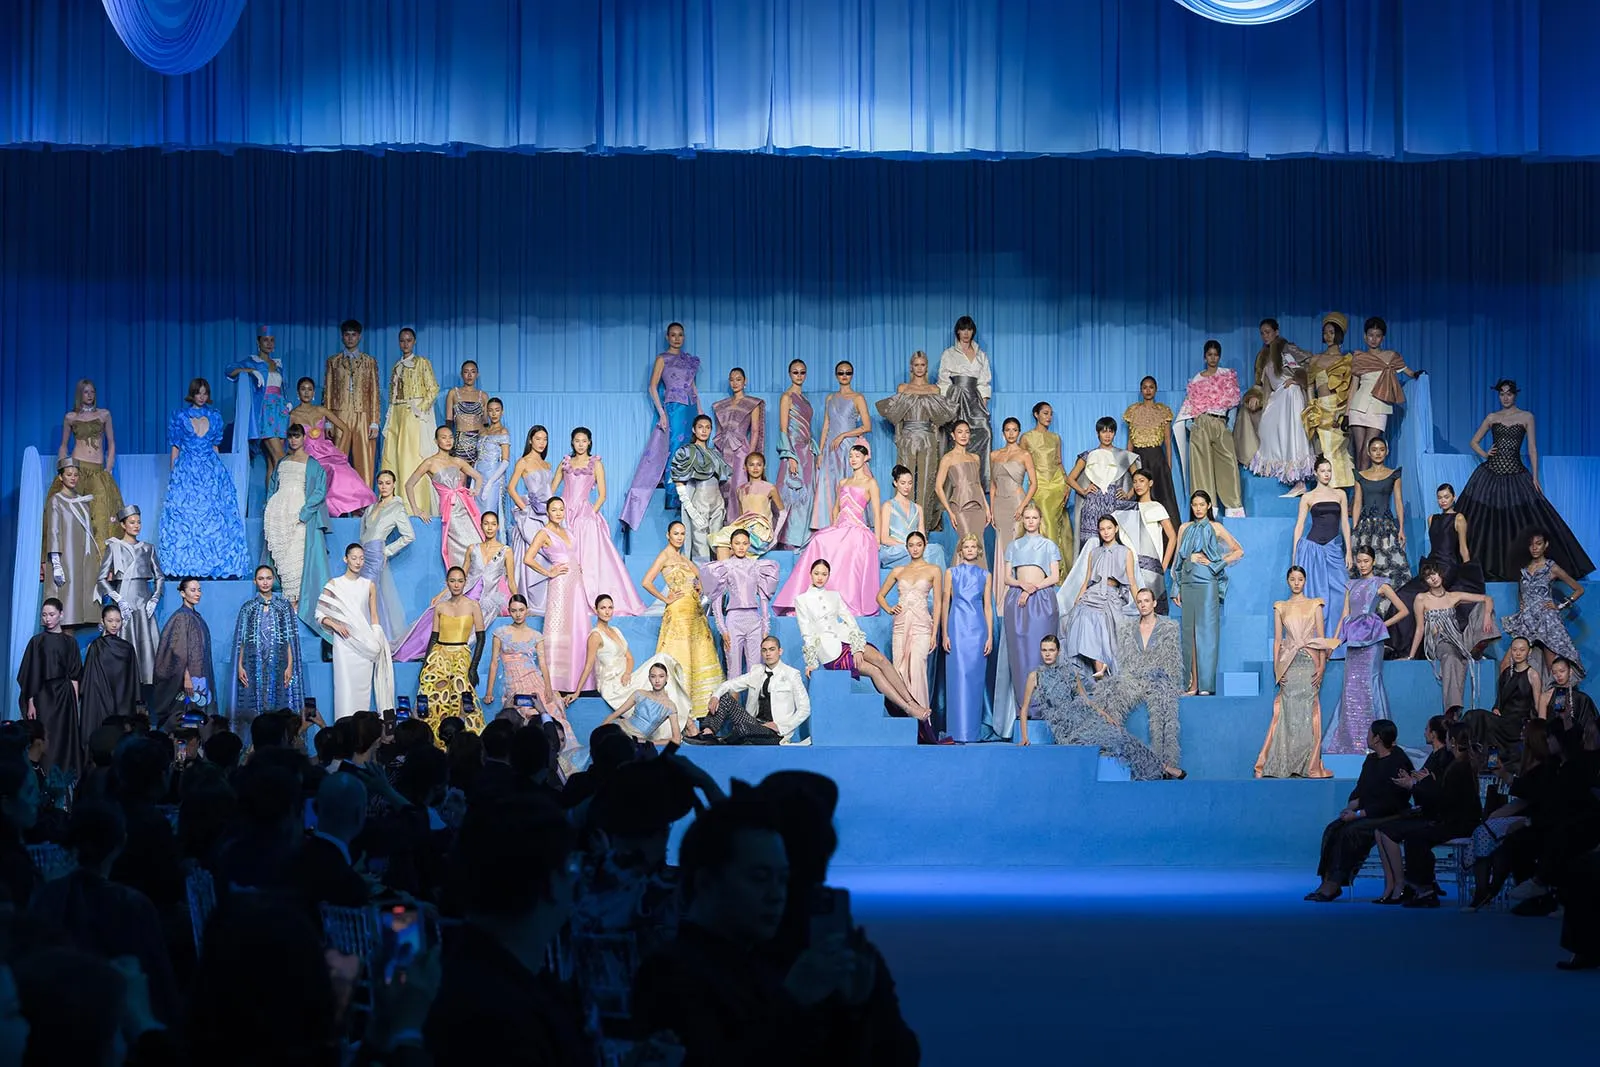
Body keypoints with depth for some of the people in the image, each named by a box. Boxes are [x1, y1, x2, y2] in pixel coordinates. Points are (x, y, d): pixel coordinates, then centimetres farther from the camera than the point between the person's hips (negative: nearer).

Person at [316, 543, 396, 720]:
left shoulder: (369, 586, 10)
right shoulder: (334, 584, 3)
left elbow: (374, 617, 14)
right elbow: (320, 614, 4)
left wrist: (376, 642, 6)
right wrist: (334, 625, -13)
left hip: (365, 644, 2)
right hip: (344, 644, -2)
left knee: (363, 688, -1)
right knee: (345, 687, -8)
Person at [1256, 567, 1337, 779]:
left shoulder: (1314, 605, 10)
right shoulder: (1280, 608, 13)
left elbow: (1321, 638, 6)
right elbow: (1277, 640, 11)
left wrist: (1322, 666, -5)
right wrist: (1277, 668, 1)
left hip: (1310, 663, -1)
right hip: (1288, 664, 1)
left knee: (1308, 713, -4)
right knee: (1289, 713, -3)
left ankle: (1309, 765, -2)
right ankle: (1287, 764, -2)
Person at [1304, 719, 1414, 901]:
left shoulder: (1398, 764, -15)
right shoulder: (1371, 759, 15)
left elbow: (1389, 803, -20)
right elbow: (1359, 790, 18)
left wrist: (1359, 814, -22)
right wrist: (1351, 806, -4)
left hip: (1391, 817, -9)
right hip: (1367, 814, 9)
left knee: (1351, 831, -29)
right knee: (1333, 829, -14)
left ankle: (1335, 884, -25)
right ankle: (1328, 882, -22)